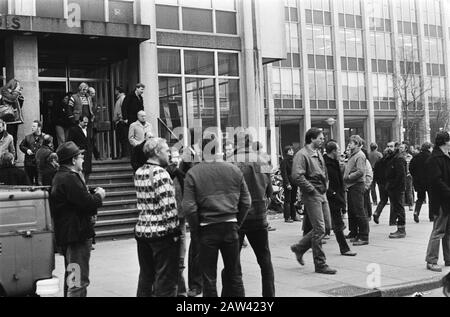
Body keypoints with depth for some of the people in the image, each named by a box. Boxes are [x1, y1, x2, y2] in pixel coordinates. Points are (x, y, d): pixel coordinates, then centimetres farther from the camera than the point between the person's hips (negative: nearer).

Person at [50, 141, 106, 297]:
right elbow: (88, 203, -25)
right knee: (78, 281, -7)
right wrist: (99, 196, -6)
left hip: (66, 234, 11)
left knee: (72, 279, 22)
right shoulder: (70, 178, -20)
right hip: (77, 234, -11)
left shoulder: (60, 176, 15)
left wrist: (93, 195, 6)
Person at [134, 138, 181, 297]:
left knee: (145, 277, 16)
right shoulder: (160, 173, -15)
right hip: (162, 233, -7)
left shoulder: (139, 173, 8)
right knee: (166, 280, 3)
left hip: (142, 230, 7)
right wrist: (174, 230, -11)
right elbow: (168, 206, -19)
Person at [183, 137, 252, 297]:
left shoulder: (193, 173, -8)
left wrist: (196, 230, 1)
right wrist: (237, 223, 12)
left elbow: (189, 207, -11)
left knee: (209, 277, 8)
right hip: (230, 227, 3)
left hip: (207, 229, -3)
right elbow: (246, 201, 4)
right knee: (234, 274, 16)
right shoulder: (234, 170, 2)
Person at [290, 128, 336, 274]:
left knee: (326, 226, 12)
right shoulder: (302, 155, -13)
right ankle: (320, 265, 4)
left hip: (322, 194, 9)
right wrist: (312, 189, -17)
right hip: (312, 196, -9)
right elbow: (297, 176, -23)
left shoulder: (318, 154, 16)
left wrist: (325, 185, 15)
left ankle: (299, 247, 26)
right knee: (319, 229, -6)